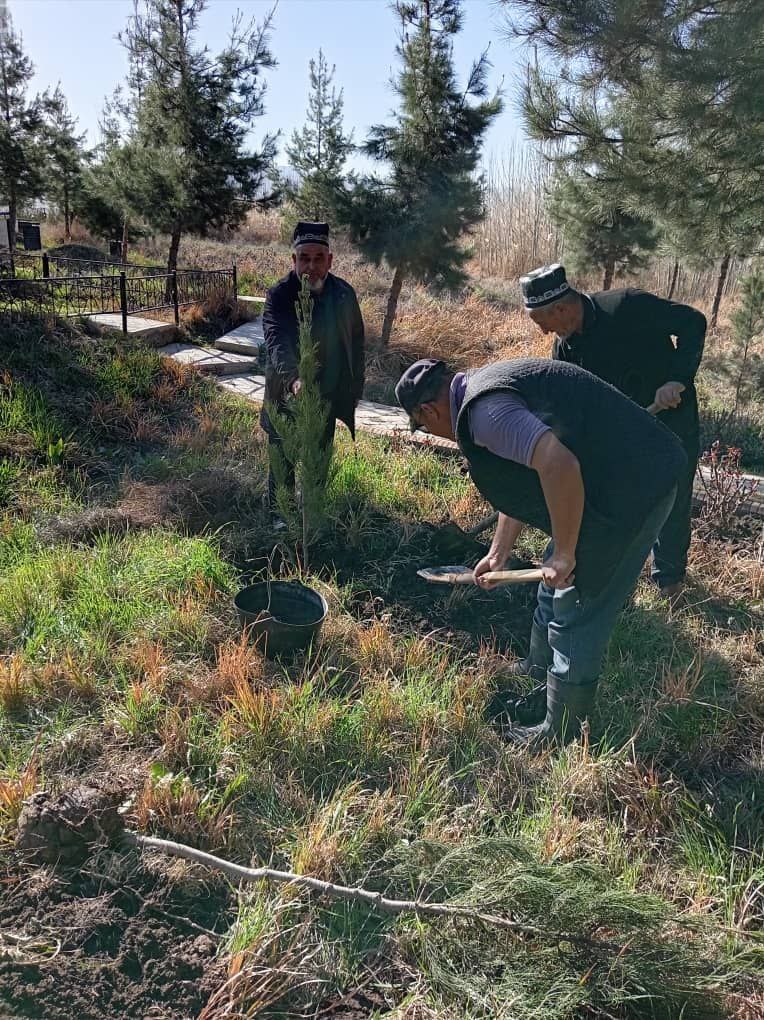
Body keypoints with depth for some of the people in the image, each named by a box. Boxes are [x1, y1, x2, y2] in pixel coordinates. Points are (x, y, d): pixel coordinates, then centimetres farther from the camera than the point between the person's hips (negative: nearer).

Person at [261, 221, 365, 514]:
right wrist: (293, 379, -54)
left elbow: (356, 342, 8)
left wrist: (355, 388, 7)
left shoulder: (344, 294, -4)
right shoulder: (279, 295, -19)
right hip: (287, 399, -4)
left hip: (328, 400, 4)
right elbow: (278, 343, -36)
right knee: (282, 473, 6)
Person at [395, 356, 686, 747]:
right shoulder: (486, 388, 13)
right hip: (633, 477, 11)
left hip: (631, 491, -11)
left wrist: (564, 554, -23)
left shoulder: (485, 411, -21)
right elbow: (519, 481, 23)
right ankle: (543, 686, 41)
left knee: (575, 615, 1)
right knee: (555, 594, 22)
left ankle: (559, 736, 19)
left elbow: (559, 465, -35)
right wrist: (498, 553, 29)